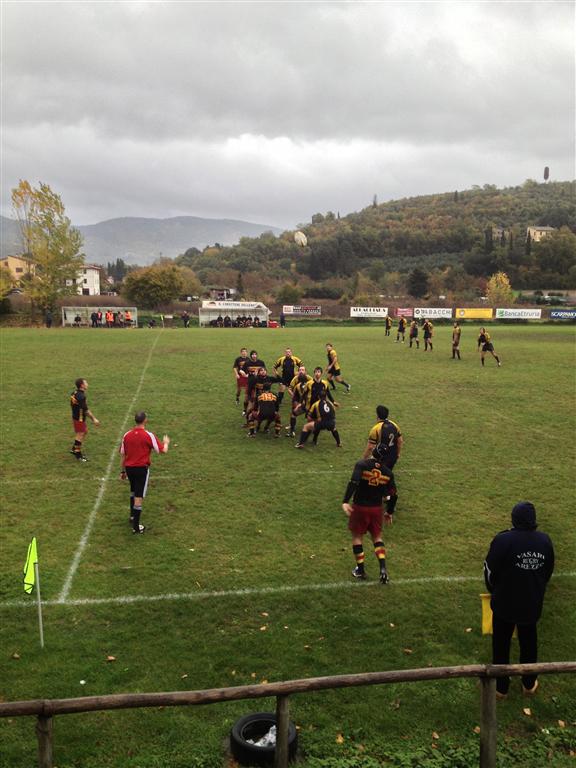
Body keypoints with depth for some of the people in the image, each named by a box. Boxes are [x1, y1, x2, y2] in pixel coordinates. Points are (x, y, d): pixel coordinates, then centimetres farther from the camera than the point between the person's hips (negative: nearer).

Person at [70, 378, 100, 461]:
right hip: (79, 419, -10)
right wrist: (94, 419, -18)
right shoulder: (81, 396, -26)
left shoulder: (75, 393, 3)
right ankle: (78, 454, 14)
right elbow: (86, 410, -25)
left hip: (75, 416, 10)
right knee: (80, 435, 2)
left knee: (85, 431, 22)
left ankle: (74, 449, 30)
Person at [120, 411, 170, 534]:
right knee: (138, 497, -1)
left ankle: (132, 516, 42)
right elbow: (163, 450, -9)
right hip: (142, 468, -5)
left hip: (129, 468, 5)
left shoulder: (127, 435, 1)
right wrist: (166, 442, 13)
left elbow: (123, 454, 8)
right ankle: (136, 526, 2)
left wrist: (123, 471, 19)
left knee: (133, 492, 27)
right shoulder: (148, 435, -13)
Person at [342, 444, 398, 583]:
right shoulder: (387, 472, 0)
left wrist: (345, 501, -29)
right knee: (377, 537, 20)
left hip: (360, 507, -3)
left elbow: (353, 483, -26)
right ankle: (383, 568, 4)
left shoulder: (361, 465, -11)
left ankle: (360, 570, 20)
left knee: (357, 536, 15)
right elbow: (393, 495, 4)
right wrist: (389, 513, 18)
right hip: (377, 508, 3)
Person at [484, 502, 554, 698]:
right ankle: (529, 684, 38)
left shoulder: (503, 540, -23)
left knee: (501, 644, 13)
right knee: (529, 642, 22)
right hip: (533, 604, 4)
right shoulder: (545, 541, -8)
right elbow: (548, 572, 6)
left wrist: (494, 591, 8)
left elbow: (490, 571, -13)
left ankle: (500, 687, 24)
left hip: (505, 603, -4)